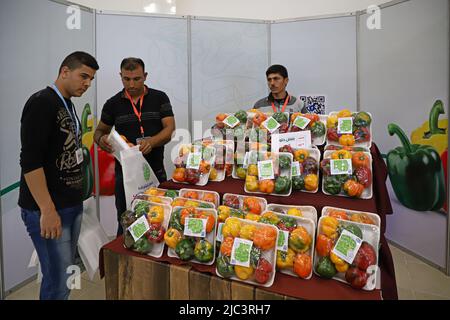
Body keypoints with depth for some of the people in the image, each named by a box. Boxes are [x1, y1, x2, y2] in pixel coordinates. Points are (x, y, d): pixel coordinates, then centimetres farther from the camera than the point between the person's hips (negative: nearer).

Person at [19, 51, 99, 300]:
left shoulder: (68, 106, 14)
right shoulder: (41, 103, -12)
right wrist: (47, 210, -21)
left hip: (72, 205, 8)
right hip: (47, 210, -8)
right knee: (58, 281, 0)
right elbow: (30, 161, -19)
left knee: (66, 274, 17)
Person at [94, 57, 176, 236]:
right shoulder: (113, 104, 5)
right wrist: (101, 139, -11)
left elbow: (170, 128, -6)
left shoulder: (159, 98, 2)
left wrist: (151, 142, -26)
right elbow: (100, 131, 14)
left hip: (156, 171, -1)